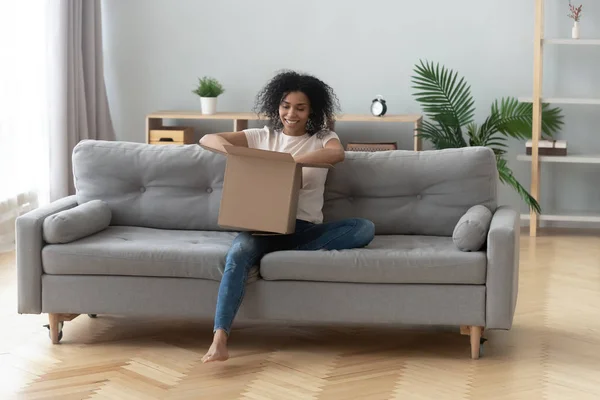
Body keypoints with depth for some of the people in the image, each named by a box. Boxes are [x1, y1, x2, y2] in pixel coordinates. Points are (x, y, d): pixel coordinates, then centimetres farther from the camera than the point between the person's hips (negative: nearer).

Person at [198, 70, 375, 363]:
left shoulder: (323, 138, 9)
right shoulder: (261, 137, 15)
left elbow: (337, 154, -18)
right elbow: (207, 139, 10)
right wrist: (233, 151, -13)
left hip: (306, 228, 1)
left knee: (364, 228, -25)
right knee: (238, 254, -36)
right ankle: (219, 339, -47)